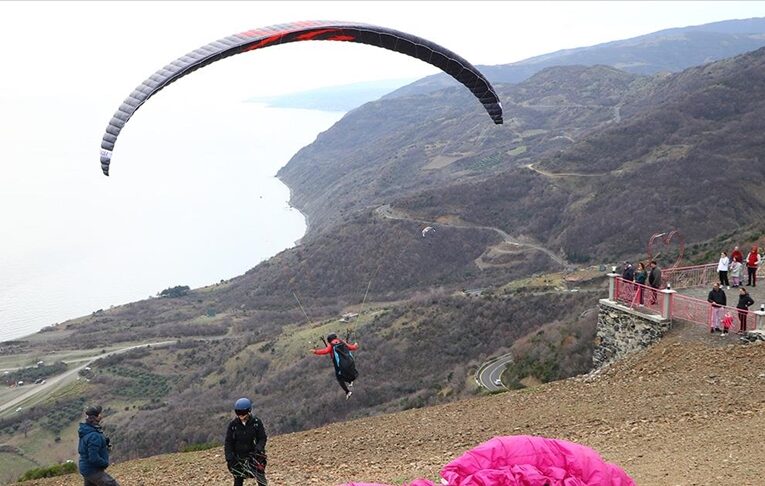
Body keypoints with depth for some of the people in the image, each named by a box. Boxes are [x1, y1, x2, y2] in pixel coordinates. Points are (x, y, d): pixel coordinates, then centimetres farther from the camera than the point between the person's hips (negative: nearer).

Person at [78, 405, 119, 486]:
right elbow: (94, 458, -29)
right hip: (93, 471, -10)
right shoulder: (94, 436, -25)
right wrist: (106, 463, -11)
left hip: (86, 469, 10)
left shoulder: (86, 431, 6)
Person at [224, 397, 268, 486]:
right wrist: (229, 458, -11)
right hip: (238, 457, 1)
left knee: (261, 478, -4)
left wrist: (258, 448, -21)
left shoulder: (256, 422, -6)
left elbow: (263, 438, -3)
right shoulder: (233, 424, -4)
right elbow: (228, 442, -1)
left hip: (254, 455, -1)